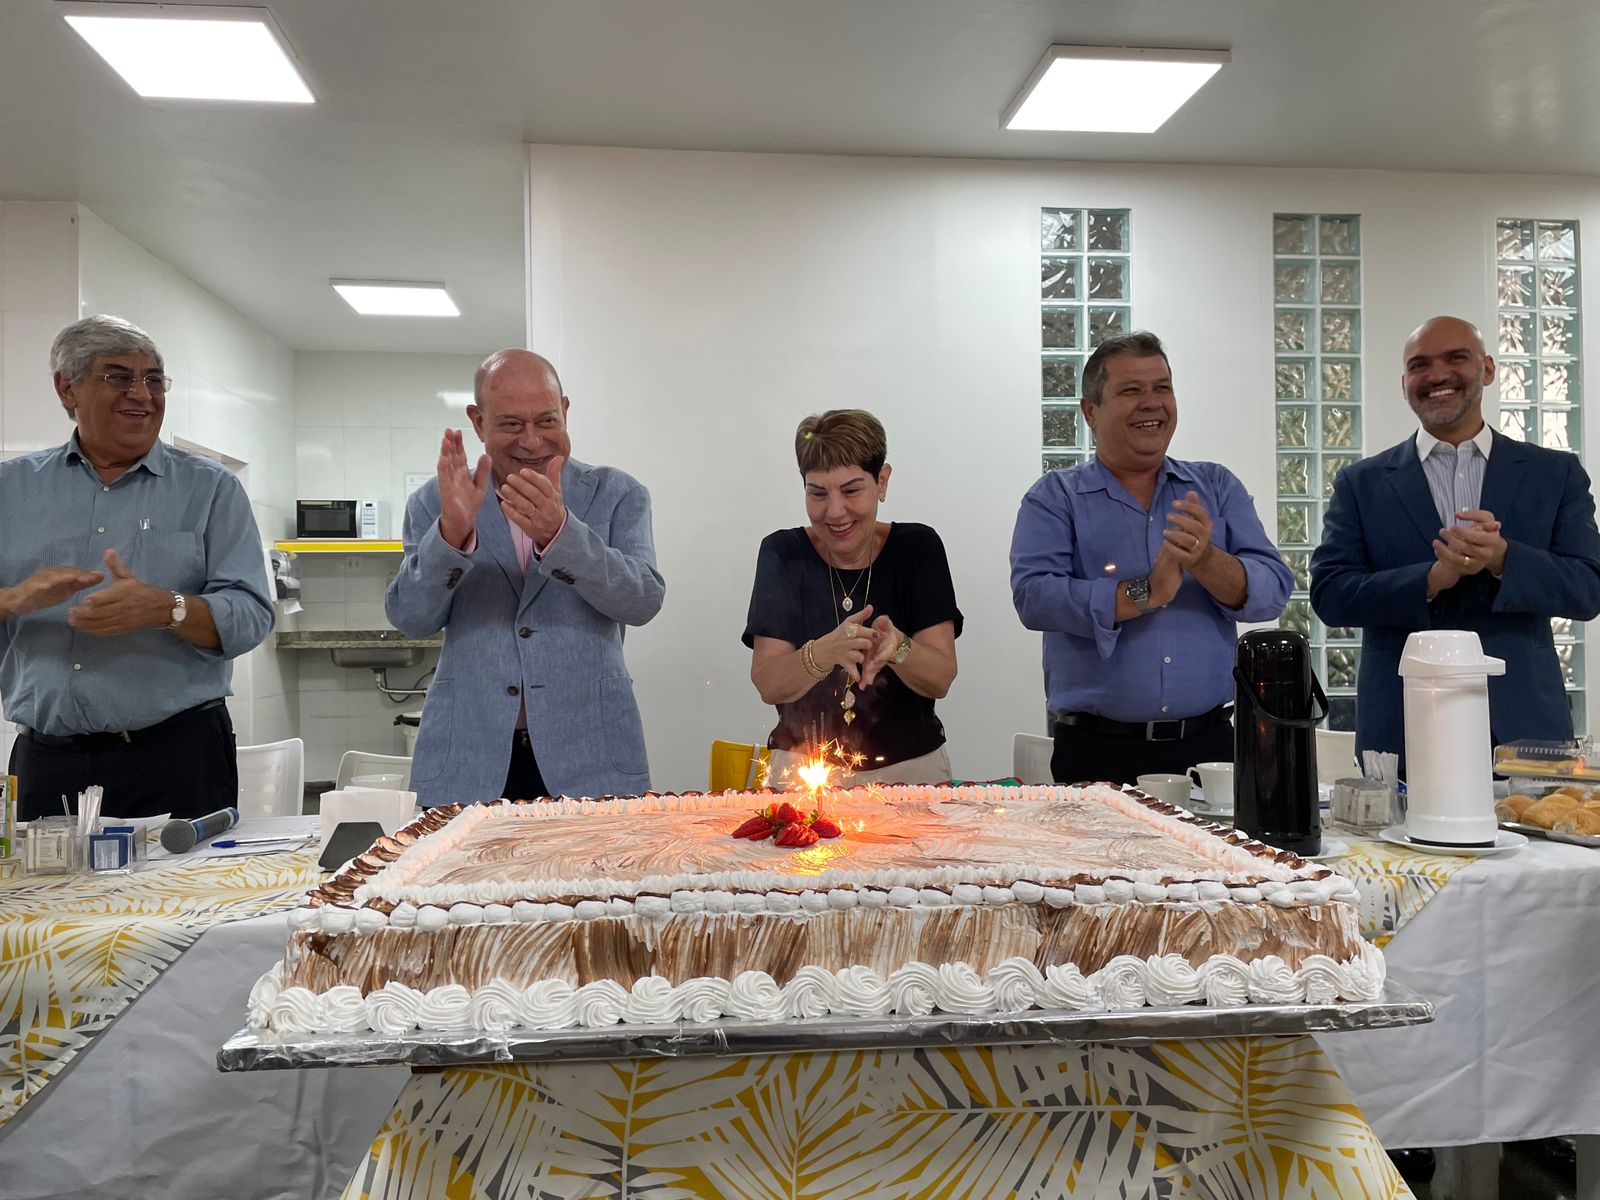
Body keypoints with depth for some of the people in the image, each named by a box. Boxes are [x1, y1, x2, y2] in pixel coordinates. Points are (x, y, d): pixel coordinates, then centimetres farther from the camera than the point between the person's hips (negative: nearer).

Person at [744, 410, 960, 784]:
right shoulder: (782, 553, -2)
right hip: (803, 771, -1)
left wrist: (896, 648, -26)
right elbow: (767, 686, -9)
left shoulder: (918, 547, -2)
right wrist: (824, 652, -28)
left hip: (910, 767, 1)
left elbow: (941, 680, -6)